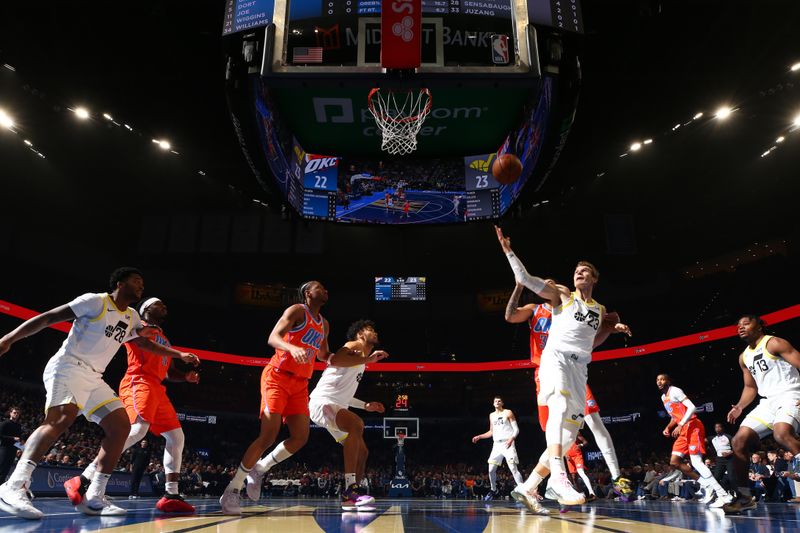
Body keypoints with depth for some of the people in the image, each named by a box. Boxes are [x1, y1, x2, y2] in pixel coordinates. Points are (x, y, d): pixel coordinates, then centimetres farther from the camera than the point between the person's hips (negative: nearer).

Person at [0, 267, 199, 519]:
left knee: (121, 425, -3)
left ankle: (93, 497, -4)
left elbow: (146, 342, 32)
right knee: (63, 417, -34)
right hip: (68, 367, -8)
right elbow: (47, 317, -7)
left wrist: (179, 354, 26)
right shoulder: (95, 301, -6)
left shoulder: (131, 317, 17)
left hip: (93, 377, 8)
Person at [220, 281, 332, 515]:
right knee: (268, 436, -14)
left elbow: (323, 355, 30)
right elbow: (273, 338, -18)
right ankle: (232, 490, -3)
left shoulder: (324, 324, 18)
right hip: (277, 377, -7)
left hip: (300, 384, 8)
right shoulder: (297, 311, -6)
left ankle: (259, 469, 17)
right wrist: (292, 347, -38)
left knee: (300, 438, -2)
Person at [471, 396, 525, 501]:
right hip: (497, 444, 6)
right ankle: (493, 490, 22)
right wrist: (479, 437, 14)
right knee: (491, 469, 3)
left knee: (513, 469, -15)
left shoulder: (508, 413, -2)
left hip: (508, 444, -6)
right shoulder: (492, 415, 15)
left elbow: (516, 429, -6)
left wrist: (511, 439, -23)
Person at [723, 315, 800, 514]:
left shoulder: (774, 343, -7)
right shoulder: (744, 357, 16)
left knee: (782, 433, -38)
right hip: (768, 401, 8)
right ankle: (744, 497, 4)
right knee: (739, 441, -3)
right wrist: (739, 407, 8)